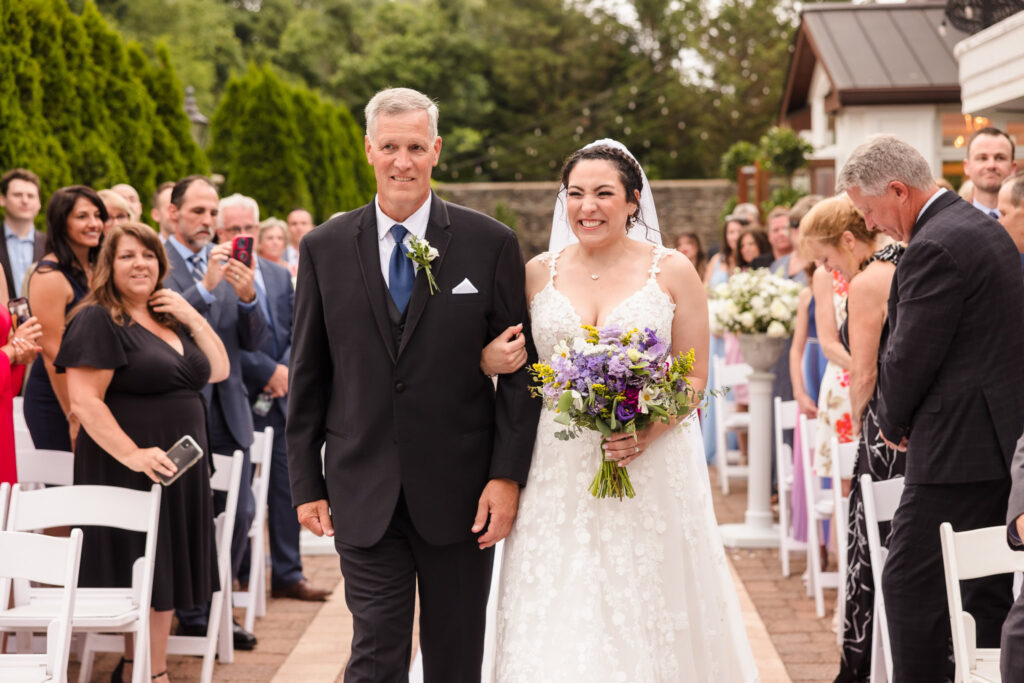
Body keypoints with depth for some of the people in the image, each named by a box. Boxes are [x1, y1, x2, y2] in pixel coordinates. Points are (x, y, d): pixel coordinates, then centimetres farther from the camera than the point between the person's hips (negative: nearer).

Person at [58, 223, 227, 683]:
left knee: (166, 576, 9)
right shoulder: (97, 321, -9)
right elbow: (84, 402, -17)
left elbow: (219, 370, 18)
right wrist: (133, 454, -26)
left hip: (179, 469, 8)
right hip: (130, 471, -8)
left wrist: (194, 319, 4)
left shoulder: (168, 319, 16)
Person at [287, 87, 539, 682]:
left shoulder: (491, 244, -1)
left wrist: (507, 476, -7)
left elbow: (520, 370, 0)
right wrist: (306, 483, 4)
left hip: (461, 493, 0)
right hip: (364, 495, 0)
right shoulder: (325, 248, 3)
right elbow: (307, 376, 7)